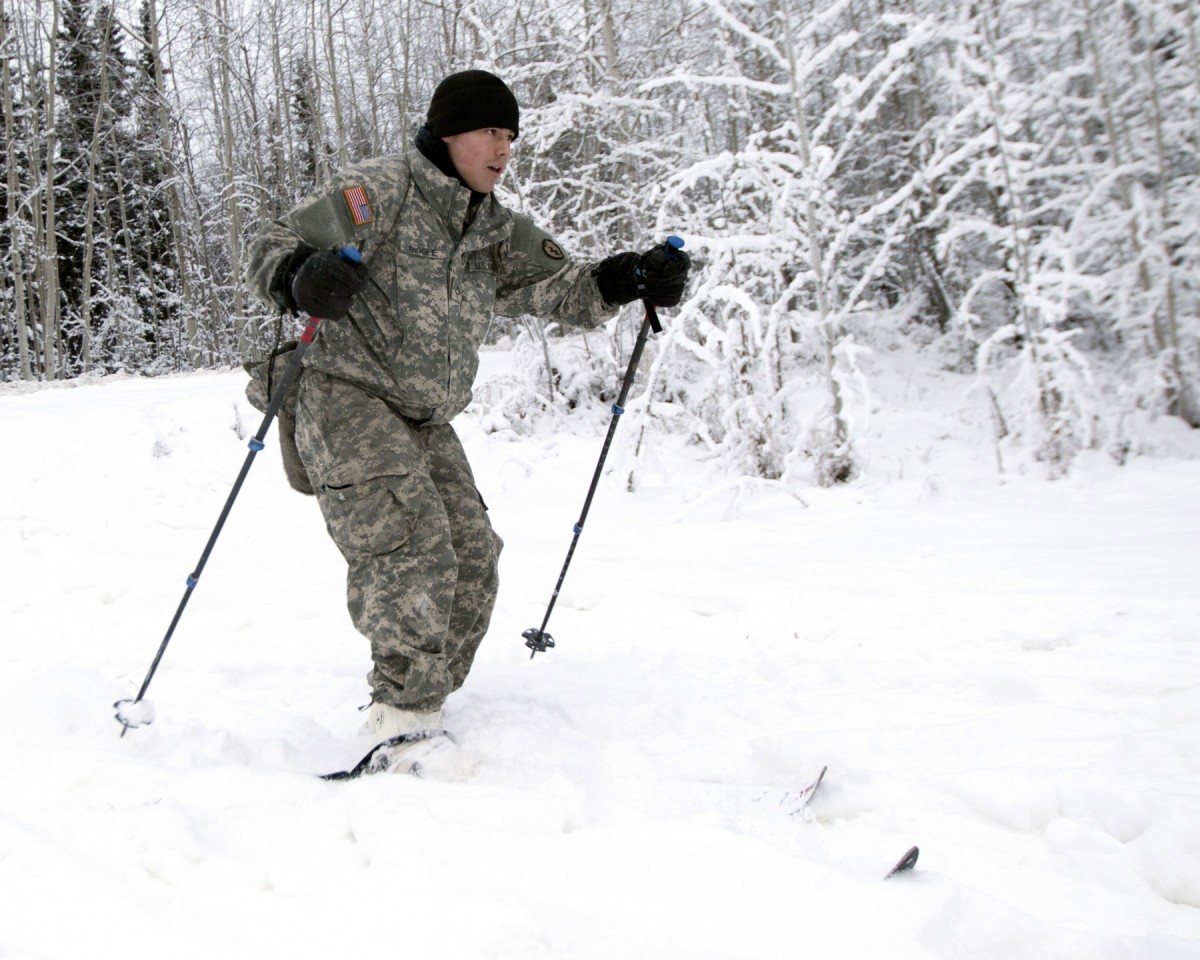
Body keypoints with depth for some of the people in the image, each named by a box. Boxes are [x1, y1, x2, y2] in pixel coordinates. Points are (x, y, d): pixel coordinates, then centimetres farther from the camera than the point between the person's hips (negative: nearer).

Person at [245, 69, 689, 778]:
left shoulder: (497, 231, 14)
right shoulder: (379, 192, -8)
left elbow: (564, 289, 15)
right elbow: (276, 246, -12)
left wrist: (635, 278, -4)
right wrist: (302, 277, -36)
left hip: (427, 423, 8)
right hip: (350, 401, -7)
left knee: (472, 562, 3)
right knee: (413, 549, -23)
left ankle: (407, 707, 18)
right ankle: (408, 726, -17)